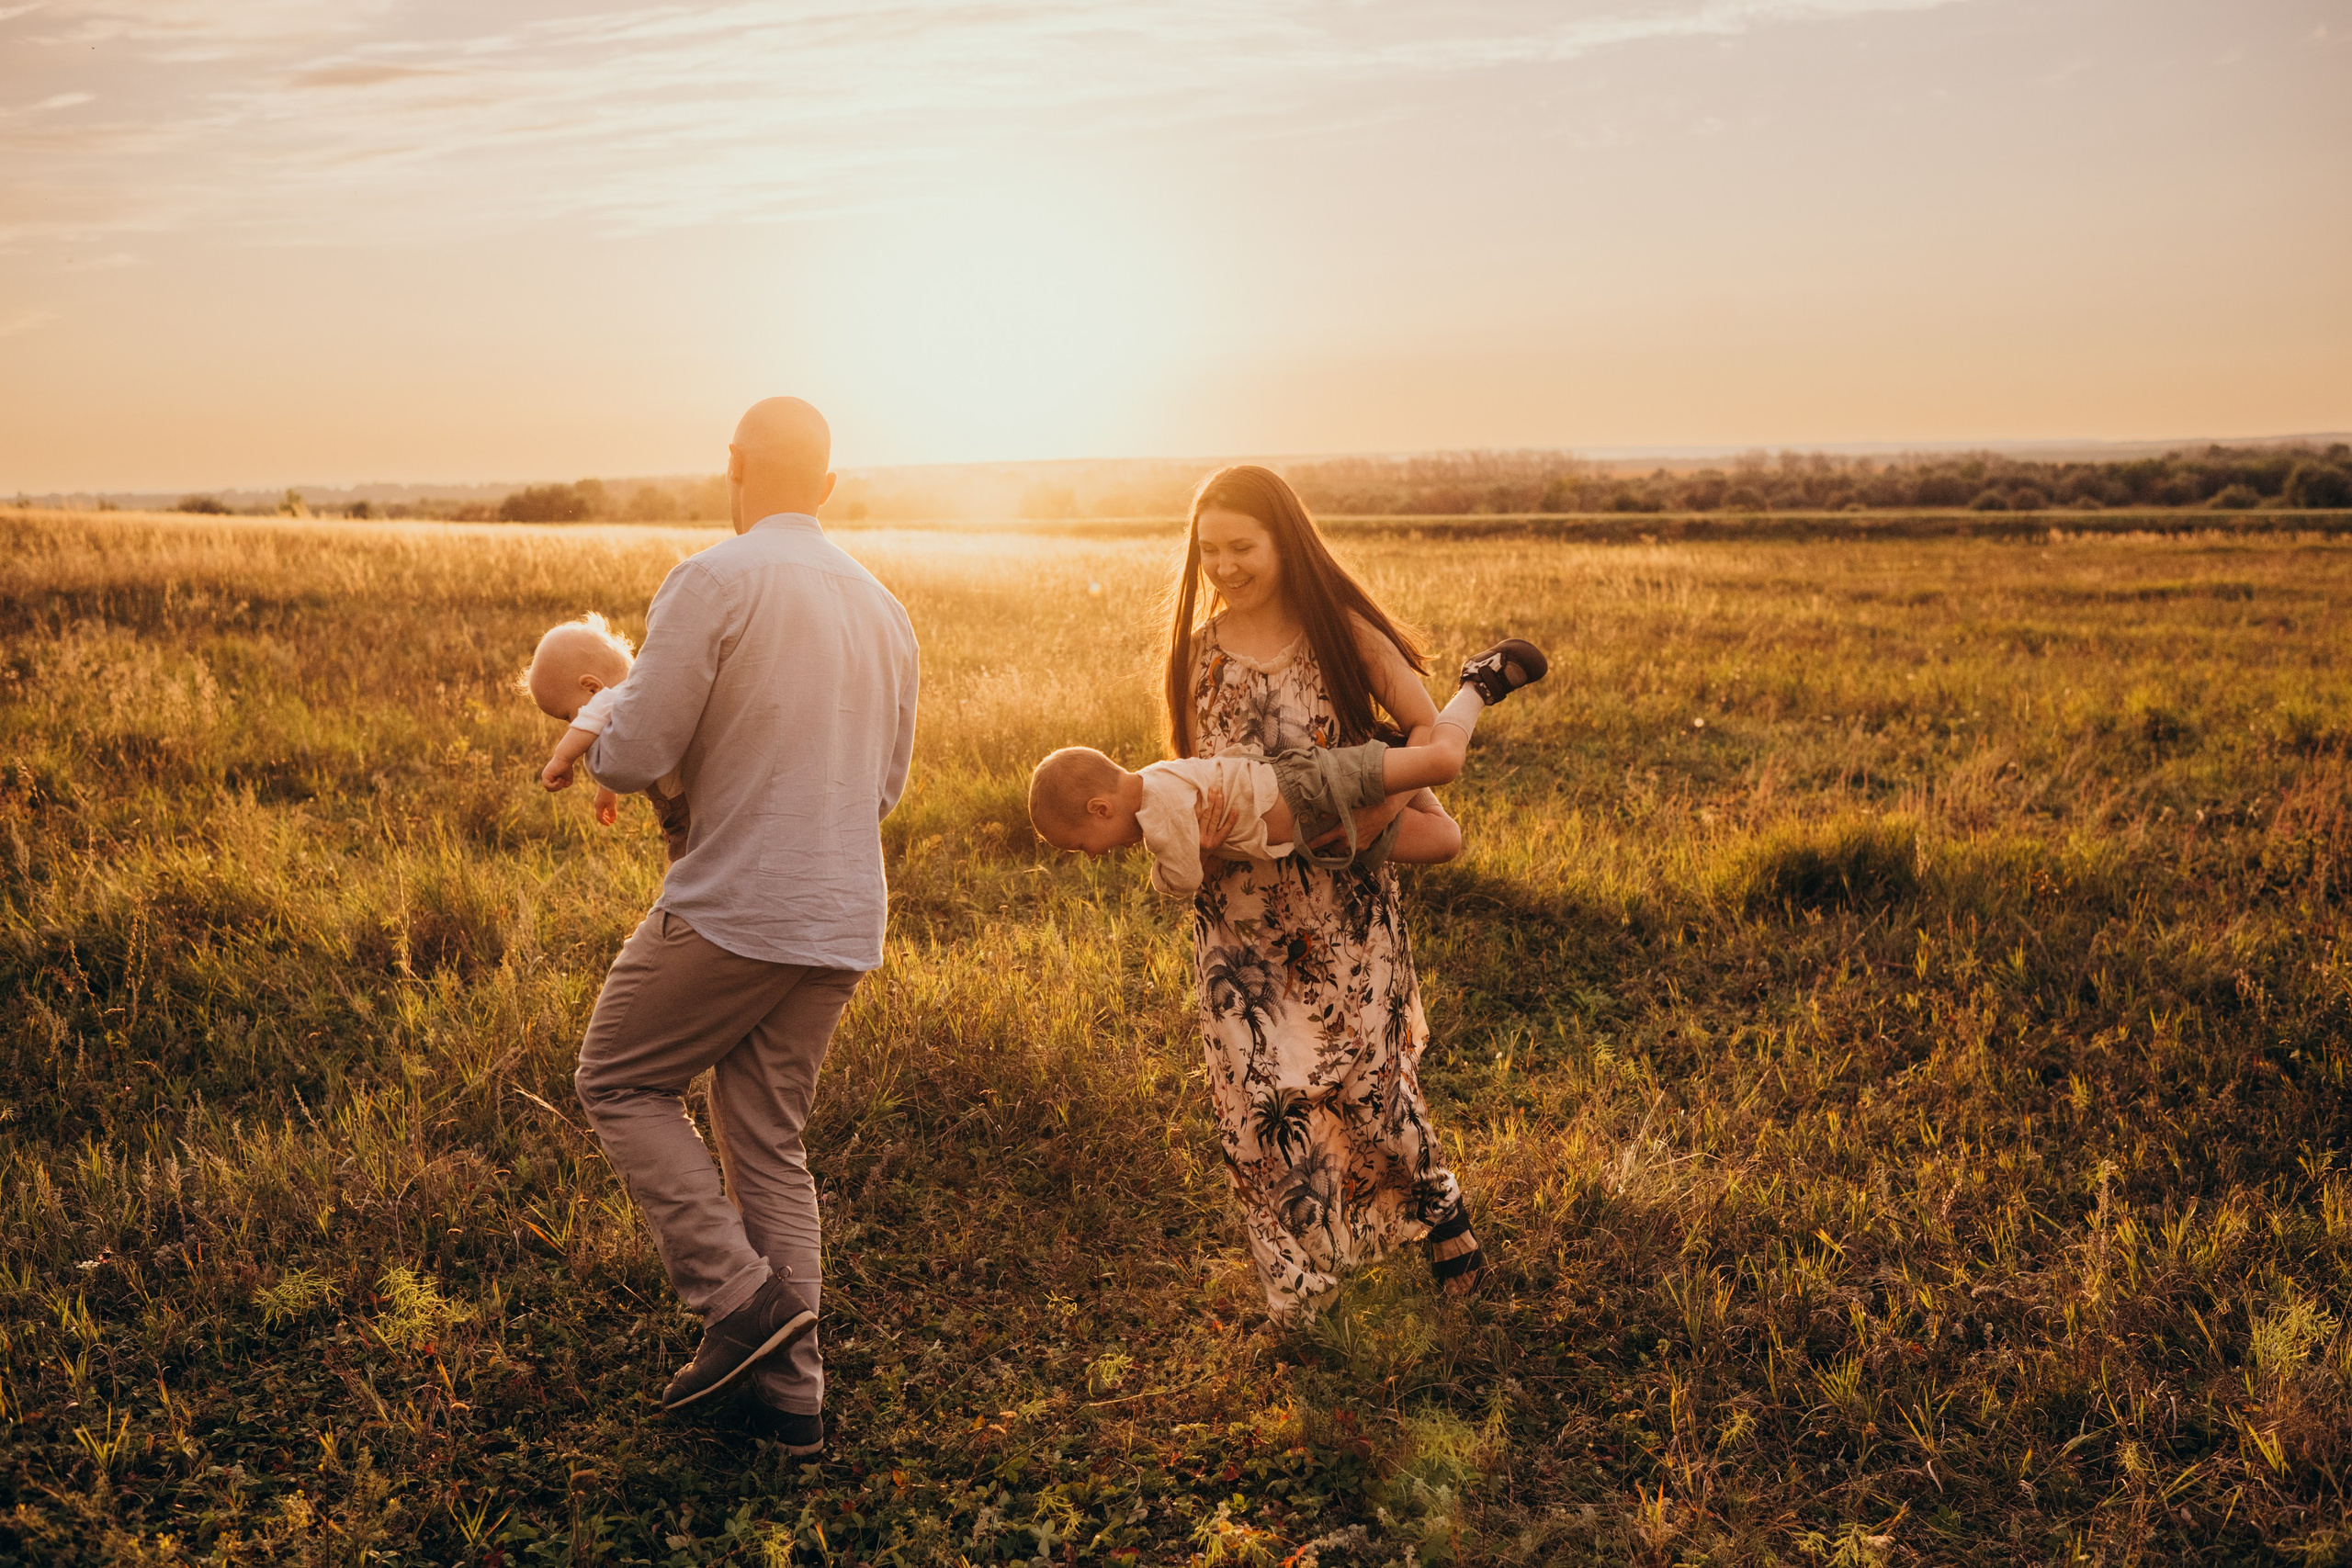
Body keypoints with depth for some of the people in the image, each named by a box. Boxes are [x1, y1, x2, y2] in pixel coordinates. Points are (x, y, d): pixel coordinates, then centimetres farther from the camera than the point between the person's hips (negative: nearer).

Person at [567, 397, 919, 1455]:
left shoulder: (712, 582, -11)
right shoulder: (882, 607, 11)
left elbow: (637, 753, -14)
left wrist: (593, 731, 9)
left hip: (734, 908, -7)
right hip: (843, 926, 7)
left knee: (620, 1082, 15)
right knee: (768, 1140, 15)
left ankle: (740, 1295, 4)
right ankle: (789, 1393, 17)